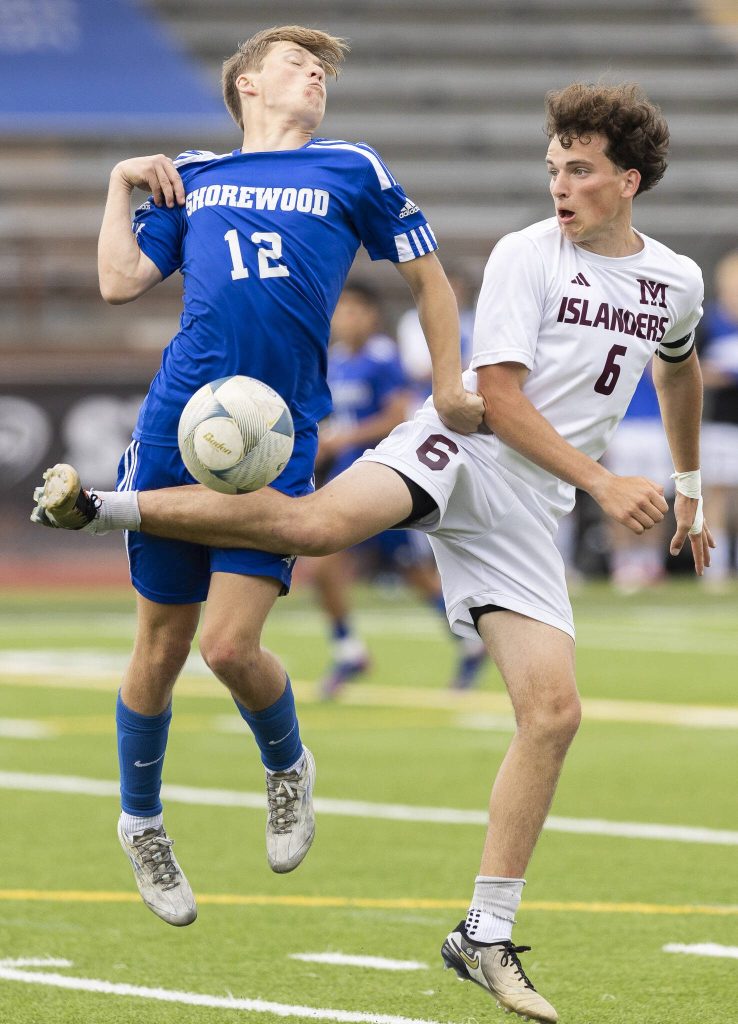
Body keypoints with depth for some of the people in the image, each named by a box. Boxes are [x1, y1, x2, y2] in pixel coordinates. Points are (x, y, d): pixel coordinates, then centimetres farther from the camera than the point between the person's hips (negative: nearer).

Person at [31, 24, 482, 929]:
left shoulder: (351, 172, 13)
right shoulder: (191, 177, 16)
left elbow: (425, 275, 19)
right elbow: (119, 281, 10)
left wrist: (450, 387, 13)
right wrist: (121, 186, 8)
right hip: (177, 428, 2)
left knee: (230, 645, -13)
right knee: (161, 646, 7)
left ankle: (287, 767, 19)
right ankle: (140, 820, 29)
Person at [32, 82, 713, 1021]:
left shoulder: (676, 281, 12)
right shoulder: (525, 256, -4)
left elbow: (679, 368, 36)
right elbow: (498, 397, -9)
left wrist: (688, 485, 39)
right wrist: (603, 483, -14)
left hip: (525, 512, 5)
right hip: (458, 450, -5)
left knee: (552, 713, -7)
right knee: (317, 523, -36)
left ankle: (485, 937, 0)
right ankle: (109, 507, -25)